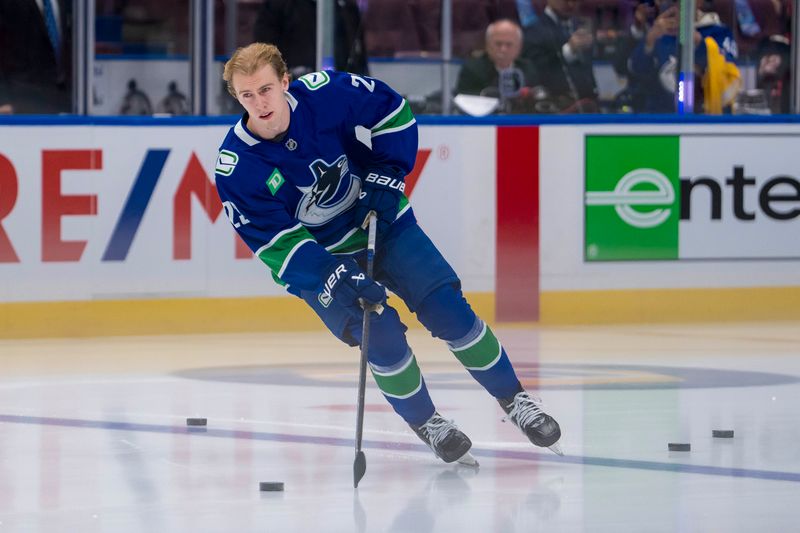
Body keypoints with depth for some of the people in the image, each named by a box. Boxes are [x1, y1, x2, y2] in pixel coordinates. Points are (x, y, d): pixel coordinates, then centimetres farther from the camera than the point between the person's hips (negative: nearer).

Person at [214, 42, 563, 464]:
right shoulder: (236, 168, -23)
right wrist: (335, 278, -32)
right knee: (381, 335, -17)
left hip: (382, 221, 1)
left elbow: (391, 111, -4)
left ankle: (514, 400, 12)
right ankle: (425, 424, 7)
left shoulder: (325, 93, -22)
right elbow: (277, 243, -21)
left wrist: (386, 176, -11)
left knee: (446, 307, -6)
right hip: (317, 257, -1)